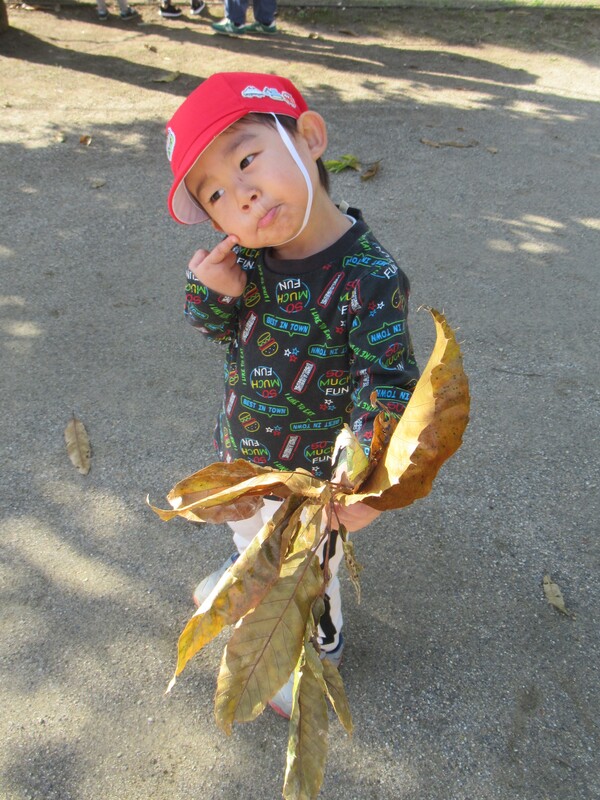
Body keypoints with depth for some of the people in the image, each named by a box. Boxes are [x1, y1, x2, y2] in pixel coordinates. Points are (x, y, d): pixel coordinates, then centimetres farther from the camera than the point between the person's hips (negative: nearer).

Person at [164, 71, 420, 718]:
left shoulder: (369, 279, -32)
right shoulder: (248, 257, -13)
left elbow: (387, 384, -27)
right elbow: (212, 327, -3)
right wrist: (214, 291, -26)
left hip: (311, 478, -6)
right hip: (241, 456, 6)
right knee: (248, 531, 36)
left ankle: (320, 652, 56)